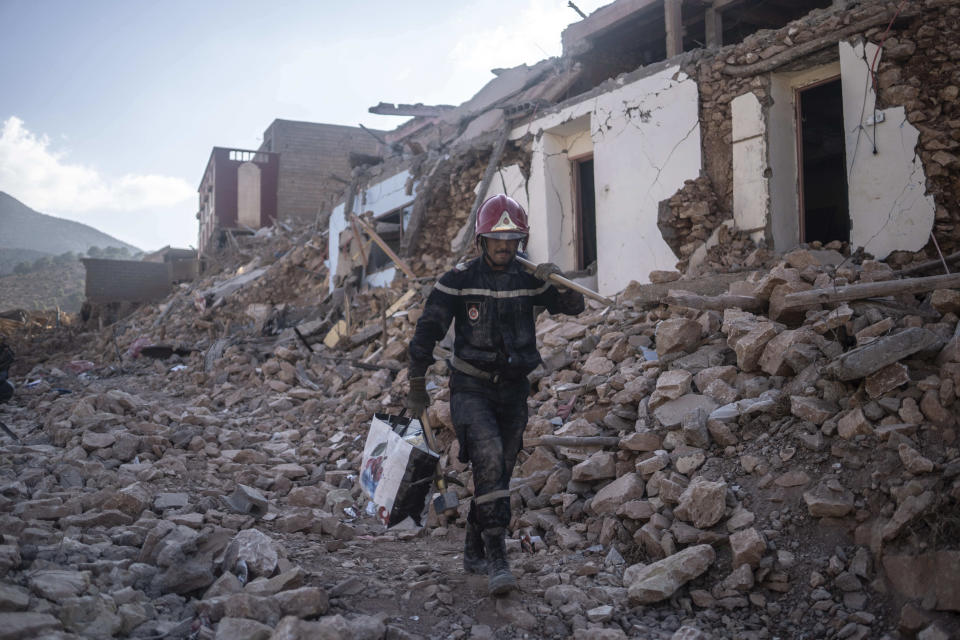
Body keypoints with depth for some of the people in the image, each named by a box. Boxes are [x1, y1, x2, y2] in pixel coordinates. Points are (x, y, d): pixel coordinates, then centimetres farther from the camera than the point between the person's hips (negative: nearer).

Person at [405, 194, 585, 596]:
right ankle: (496, 557, -22)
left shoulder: (528, 281, 3)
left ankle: (474, 554, 27)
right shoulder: (459, 280, -7)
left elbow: (575, 307, 7)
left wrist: (558, 281, -15)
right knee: (489, 457, -24)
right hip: (470, 389, -4)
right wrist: (417, 386, -2)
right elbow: (427, 331, -3)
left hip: (513, 390, 4)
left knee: (499, 472, 10)